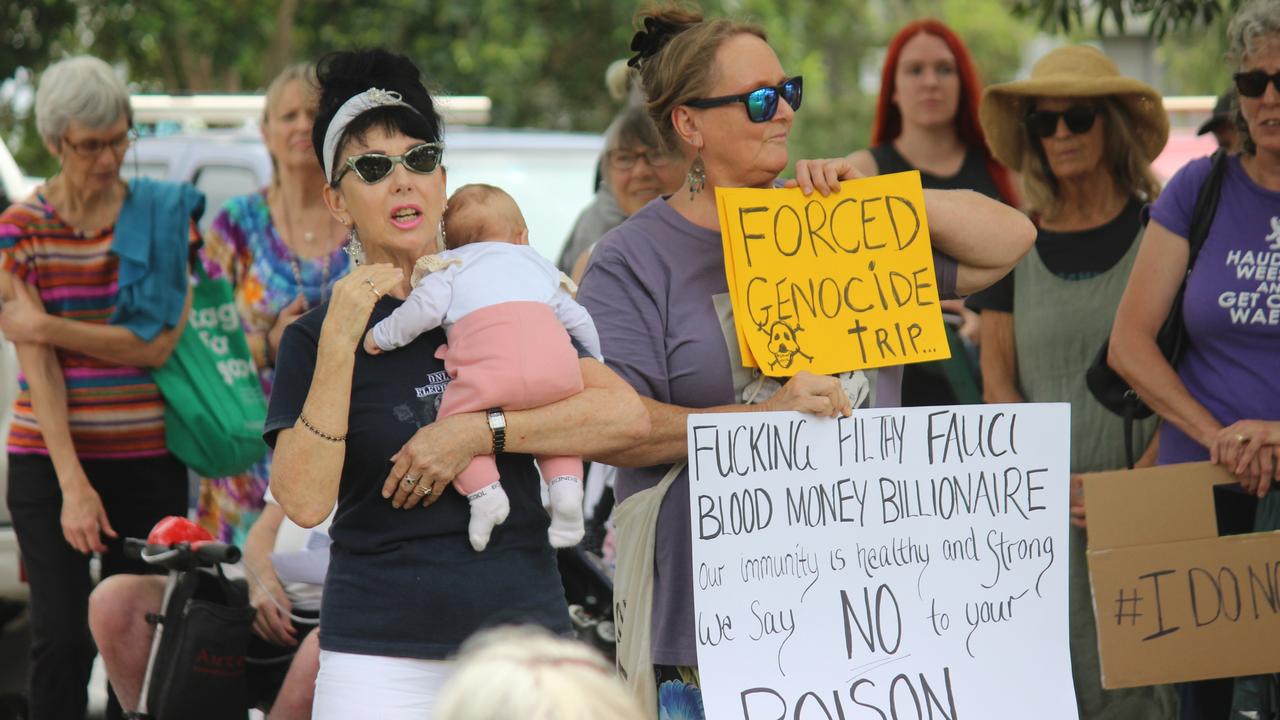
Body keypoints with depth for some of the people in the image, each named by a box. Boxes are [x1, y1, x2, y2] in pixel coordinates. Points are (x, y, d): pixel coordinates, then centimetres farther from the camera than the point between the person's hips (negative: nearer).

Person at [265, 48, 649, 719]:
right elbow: (304, 501, -12)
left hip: (528, 638, 2)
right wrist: (339, 342, -17)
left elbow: (628, 416, -4)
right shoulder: (314, 335, 4)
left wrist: (478, 432, -12)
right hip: (383, 658, -2)